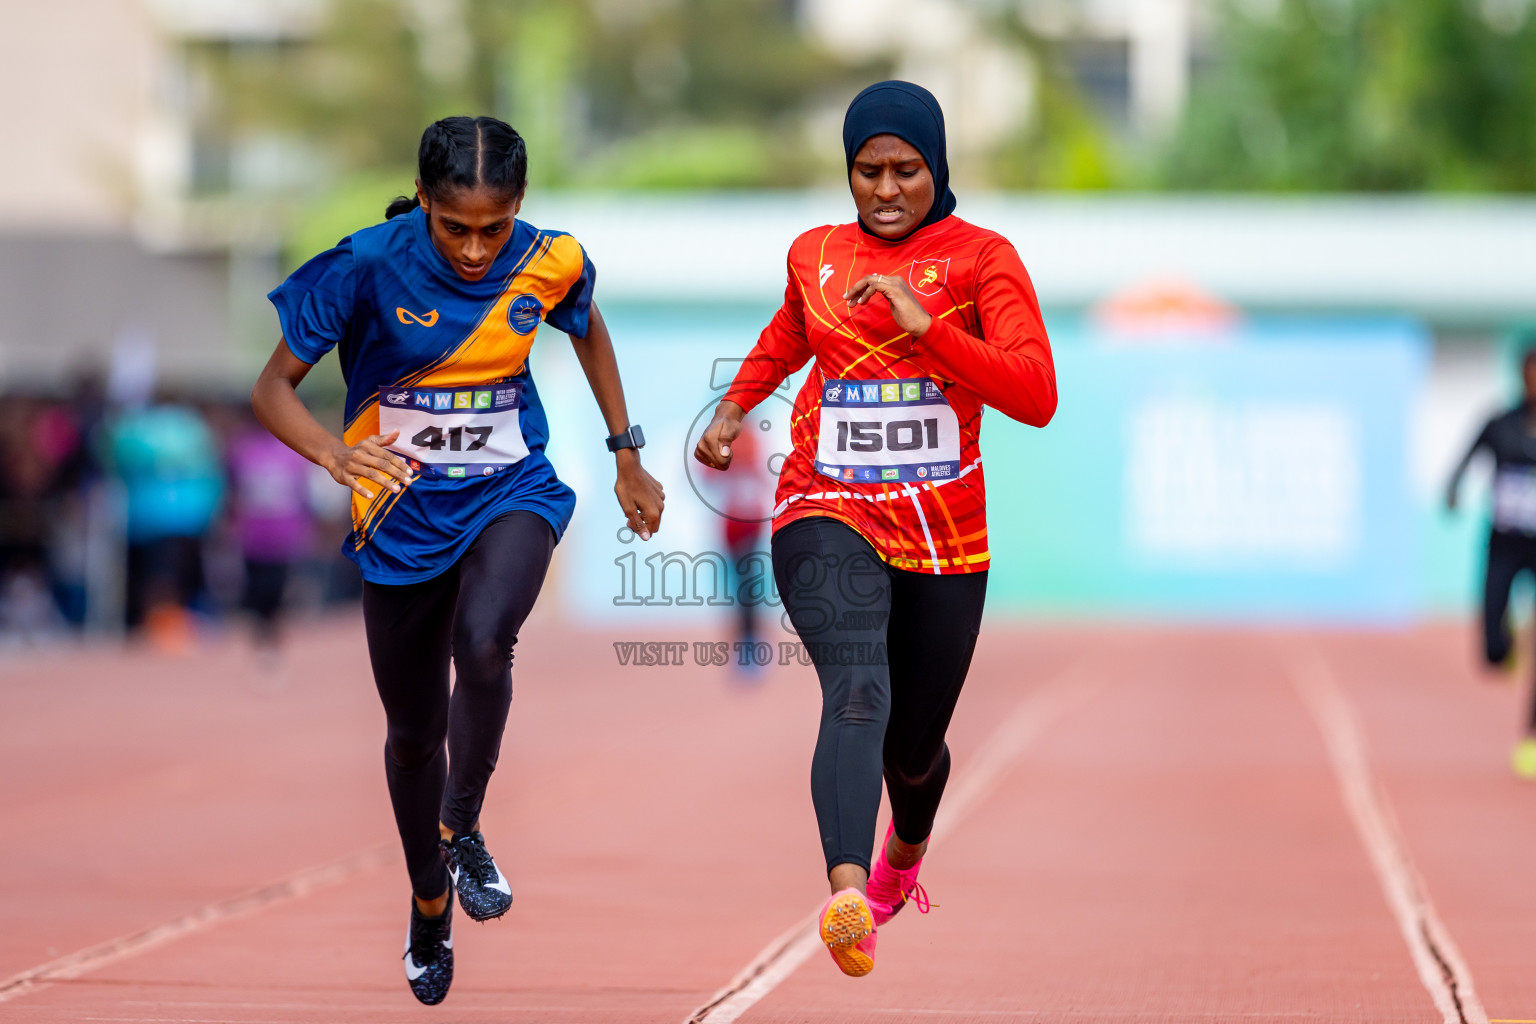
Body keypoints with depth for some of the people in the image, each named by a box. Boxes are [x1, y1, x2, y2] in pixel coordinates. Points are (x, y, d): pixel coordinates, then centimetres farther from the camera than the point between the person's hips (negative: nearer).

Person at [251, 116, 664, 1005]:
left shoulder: (550, 263, -11)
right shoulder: (368, 266, -19)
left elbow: (588, 330, 13)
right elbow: (275, 386, -15)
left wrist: (628, 455, 16)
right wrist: (336, 455, -35)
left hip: (510, 491, 0)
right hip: (403, 515, 0)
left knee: (482, 642, -33)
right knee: (414, 731, 12)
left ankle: (463, 830, -8)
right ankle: (429, 904, 39)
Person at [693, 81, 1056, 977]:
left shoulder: (981, 258, -3)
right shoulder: (815, 255, 7)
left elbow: (1037, 397, -16)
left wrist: (925, 323, -23)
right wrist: (733, 407, 21)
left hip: (943, 535, 0)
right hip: (828, 516, 0)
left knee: (915, 746, 15)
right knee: (859, 693, -28)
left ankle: (907, 851, 52)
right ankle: (848, 894, -48)